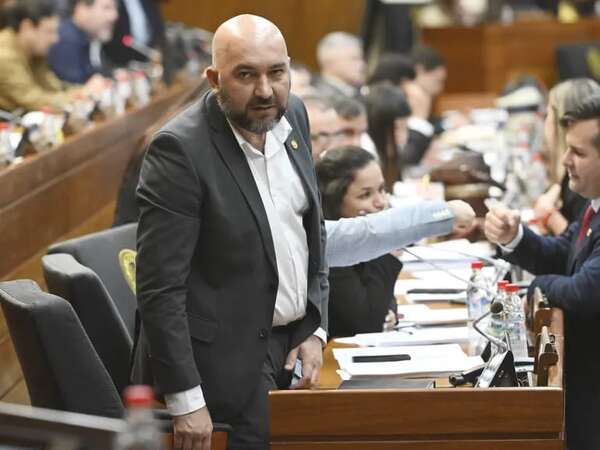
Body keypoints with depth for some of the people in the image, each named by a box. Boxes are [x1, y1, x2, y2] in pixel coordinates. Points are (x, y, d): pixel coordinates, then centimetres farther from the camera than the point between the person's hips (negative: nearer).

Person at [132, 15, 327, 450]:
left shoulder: (291, 114, 2)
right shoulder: (179, 150, -20)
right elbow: (160, 288, -20)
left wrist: (316, 330, 6)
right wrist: (186, 401, -20)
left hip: (291, 347, 7)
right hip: (225, 361, -7)